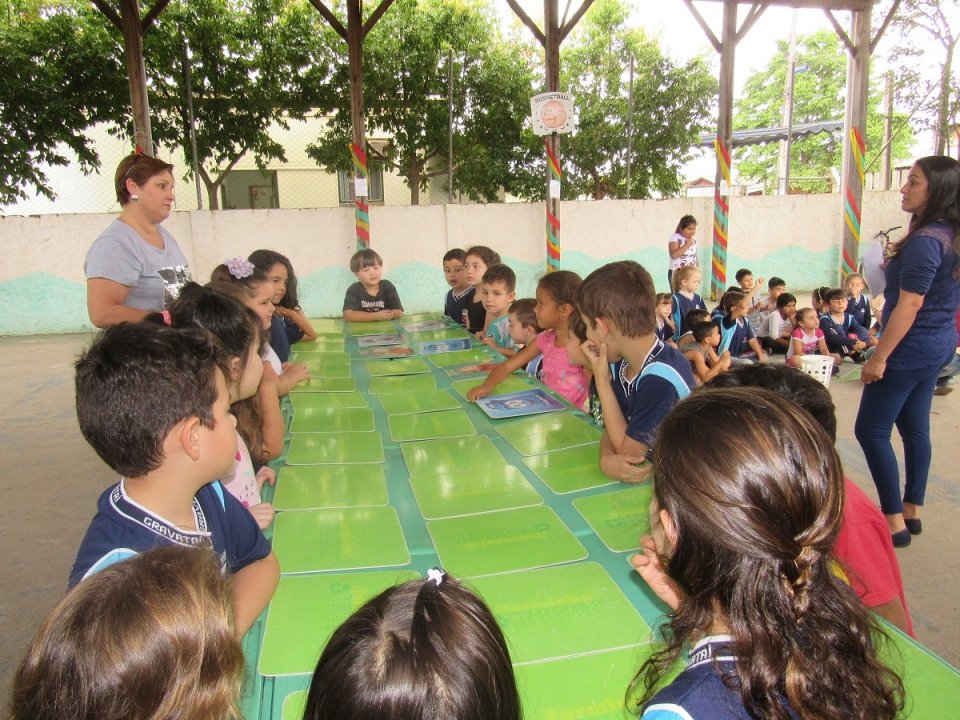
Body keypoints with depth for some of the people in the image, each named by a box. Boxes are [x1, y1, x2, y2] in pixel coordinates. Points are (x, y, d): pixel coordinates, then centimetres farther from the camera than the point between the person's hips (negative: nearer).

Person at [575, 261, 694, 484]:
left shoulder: (661, 379, -25)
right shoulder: (620, 362, -1)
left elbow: (627, 451, -17)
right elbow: (612, 429, 1)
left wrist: (602, 380, -17)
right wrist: (607, 459, -21)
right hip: (633, 476, 6)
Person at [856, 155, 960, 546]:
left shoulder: (925, 241, -21)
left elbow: (909, 306, -23)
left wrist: (879, 357, -19)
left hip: (911, 348, -10)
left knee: (871, 430, -3)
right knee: (914, 427, 16)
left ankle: (895, 522, 2)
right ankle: (911, 511, 26)